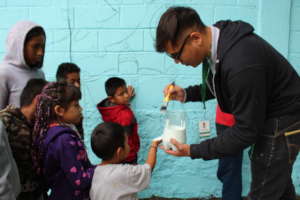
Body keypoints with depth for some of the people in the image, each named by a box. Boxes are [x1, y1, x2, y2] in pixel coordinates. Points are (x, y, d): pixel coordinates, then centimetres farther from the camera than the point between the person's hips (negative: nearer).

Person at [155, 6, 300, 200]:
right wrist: (187, 94, -4)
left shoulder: (242, 64, -36)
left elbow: (246, 131, -26)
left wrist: (194, 151, -20)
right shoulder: (217, 41, -8)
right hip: (265, 116, 8)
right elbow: (219, 85, 11)